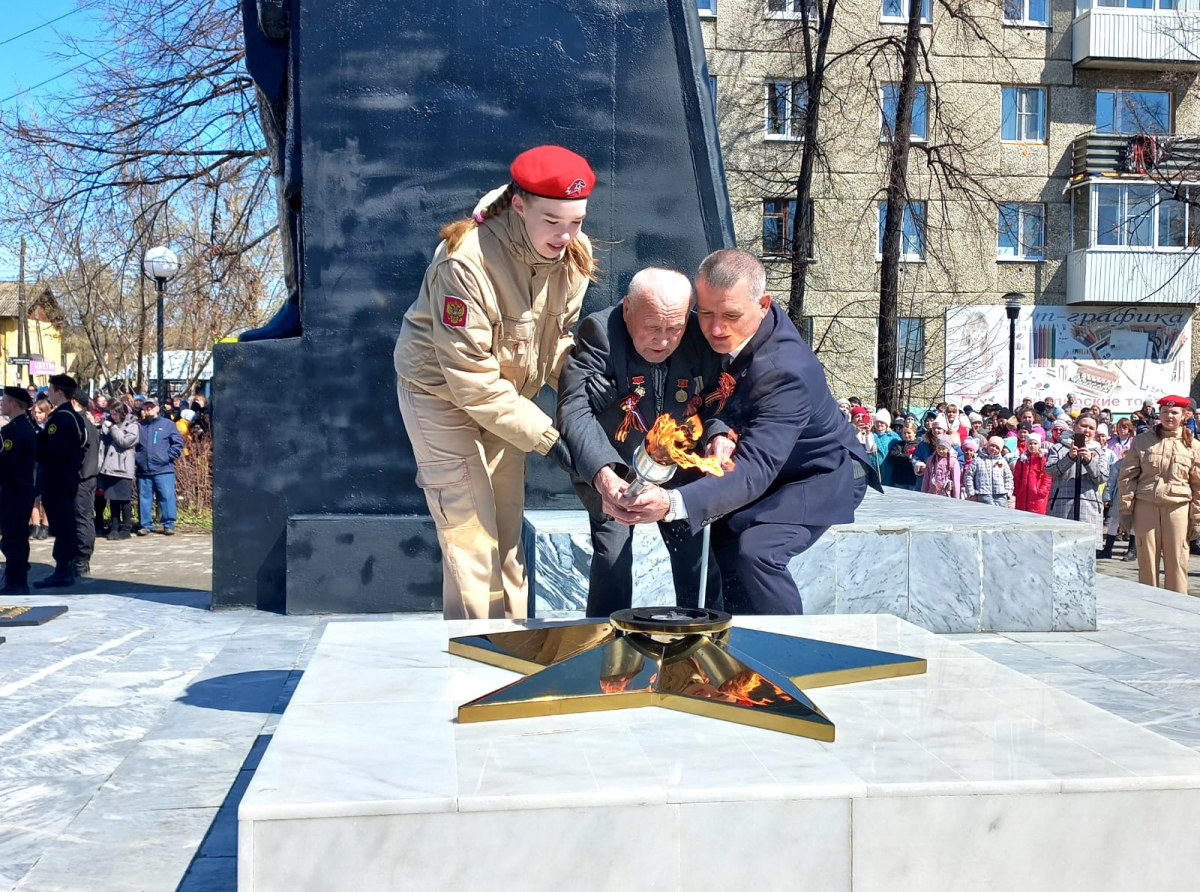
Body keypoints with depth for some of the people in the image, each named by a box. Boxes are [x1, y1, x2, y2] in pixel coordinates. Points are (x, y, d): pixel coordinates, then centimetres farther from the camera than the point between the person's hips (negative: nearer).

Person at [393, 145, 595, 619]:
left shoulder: (573, 252, -11)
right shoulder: (466, 262, -32)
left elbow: (561, 339, 1)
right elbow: (471, 381, -29)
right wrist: (546, 437, -28)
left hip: (507, 395, 6)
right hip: (442, 391, -6)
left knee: (509, 533, 11)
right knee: (471, 536, -8)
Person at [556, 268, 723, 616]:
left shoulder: (701, 338, -16)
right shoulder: (599, 332, -25)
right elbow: (575, 410, -35)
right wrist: (602, 473, -51)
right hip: (612, 471, -2)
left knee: (699, 556, -5)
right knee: (613, 556, -15)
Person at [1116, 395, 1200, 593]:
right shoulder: (1141, 441, 6)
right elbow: (1128, 476, 5)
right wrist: (1126, 508, -1)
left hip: (1178, 508, 0)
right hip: (1145, 506, 0)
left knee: (1176, 562, 2)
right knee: (1146, 561, 5)